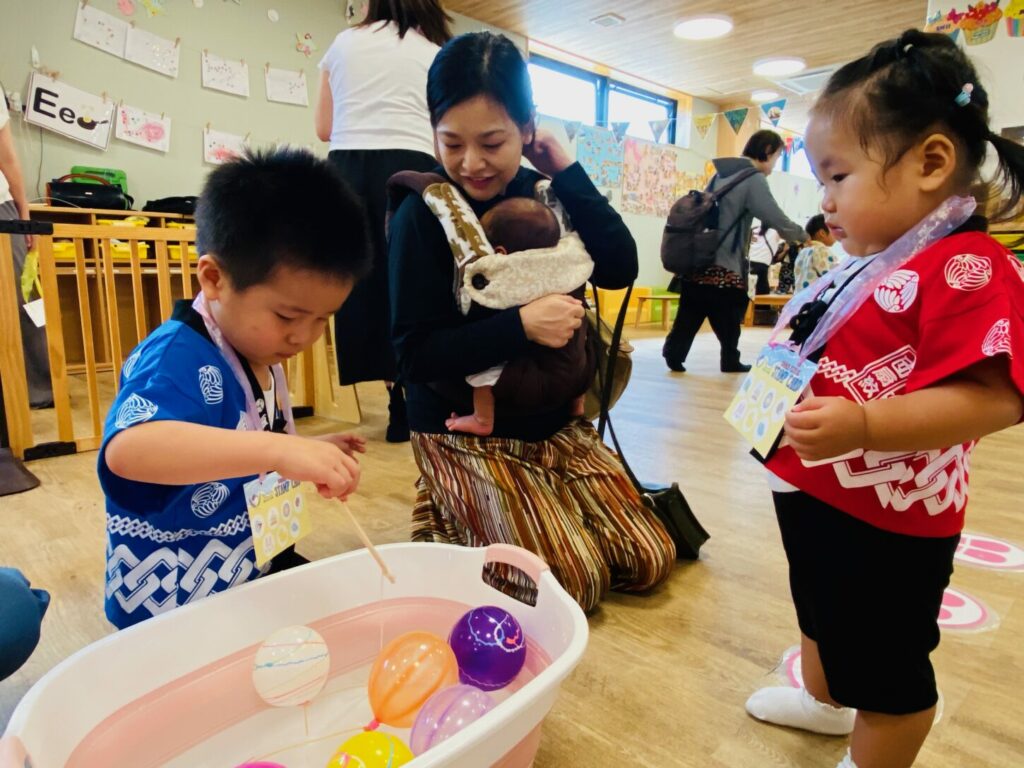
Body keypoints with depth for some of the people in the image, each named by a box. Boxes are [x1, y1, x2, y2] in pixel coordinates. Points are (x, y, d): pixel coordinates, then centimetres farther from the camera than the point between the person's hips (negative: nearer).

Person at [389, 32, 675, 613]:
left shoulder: (545, 194, 2)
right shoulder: (424, 214, -11)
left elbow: (621, 268, -10)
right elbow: (416, 354, -16)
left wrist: (565, 169, -10)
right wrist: (521, 326, -27)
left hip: (555, 422, 5)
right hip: (467, 434, -5)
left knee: (651, 561, 3)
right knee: (572, 582, -14)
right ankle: (451, 527, 11)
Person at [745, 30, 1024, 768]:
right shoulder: (871, 267, 8)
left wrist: (863, 425, -41)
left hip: (888, 524, -10)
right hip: (819, 499, 10)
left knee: (883, 666, 13)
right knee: (821, 616, 31)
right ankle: (822, 700, 57)